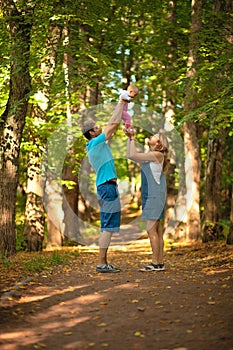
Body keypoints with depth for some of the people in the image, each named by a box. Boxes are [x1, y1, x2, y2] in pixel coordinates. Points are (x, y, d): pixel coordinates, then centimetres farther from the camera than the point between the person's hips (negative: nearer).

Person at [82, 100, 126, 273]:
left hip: (106, 187, 10)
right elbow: (114, 124, -9)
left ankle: (104, 262, 11)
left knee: (107, 226, 10)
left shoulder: (95, 145, 17)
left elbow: (111, 124, 24)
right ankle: (101, 263, -12)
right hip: (108, 187, -10)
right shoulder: (96, 142, -10)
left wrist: (121, 104, 23)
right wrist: (121, 103, 2)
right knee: (108, 226, -11)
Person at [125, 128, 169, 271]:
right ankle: (160, 262, 11)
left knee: (151, 229, -10)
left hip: (156, 196, -9)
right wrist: (130, 138, 14)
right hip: (149, 196, 9)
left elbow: (133, 155, -15)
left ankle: (156, 263, -8)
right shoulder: (149, 156, 16)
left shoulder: (157, 155, -10)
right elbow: (130, 155, 21)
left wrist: (132, 138, -4)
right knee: (157, 230, 9)